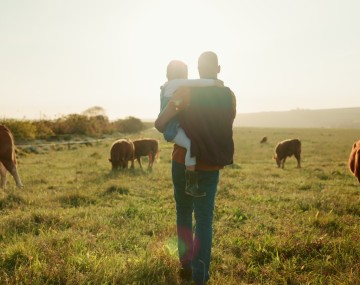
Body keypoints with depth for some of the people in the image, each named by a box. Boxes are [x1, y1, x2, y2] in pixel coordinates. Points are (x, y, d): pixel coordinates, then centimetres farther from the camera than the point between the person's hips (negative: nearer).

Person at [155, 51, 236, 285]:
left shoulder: (186, 92, -10)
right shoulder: (229, 97, 0)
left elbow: (160, 123, -13)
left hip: (183, 163, -1)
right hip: (211, 166, 1)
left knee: (184, 213, 18)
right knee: (205, 219, 5)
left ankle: (187, 265, 24)